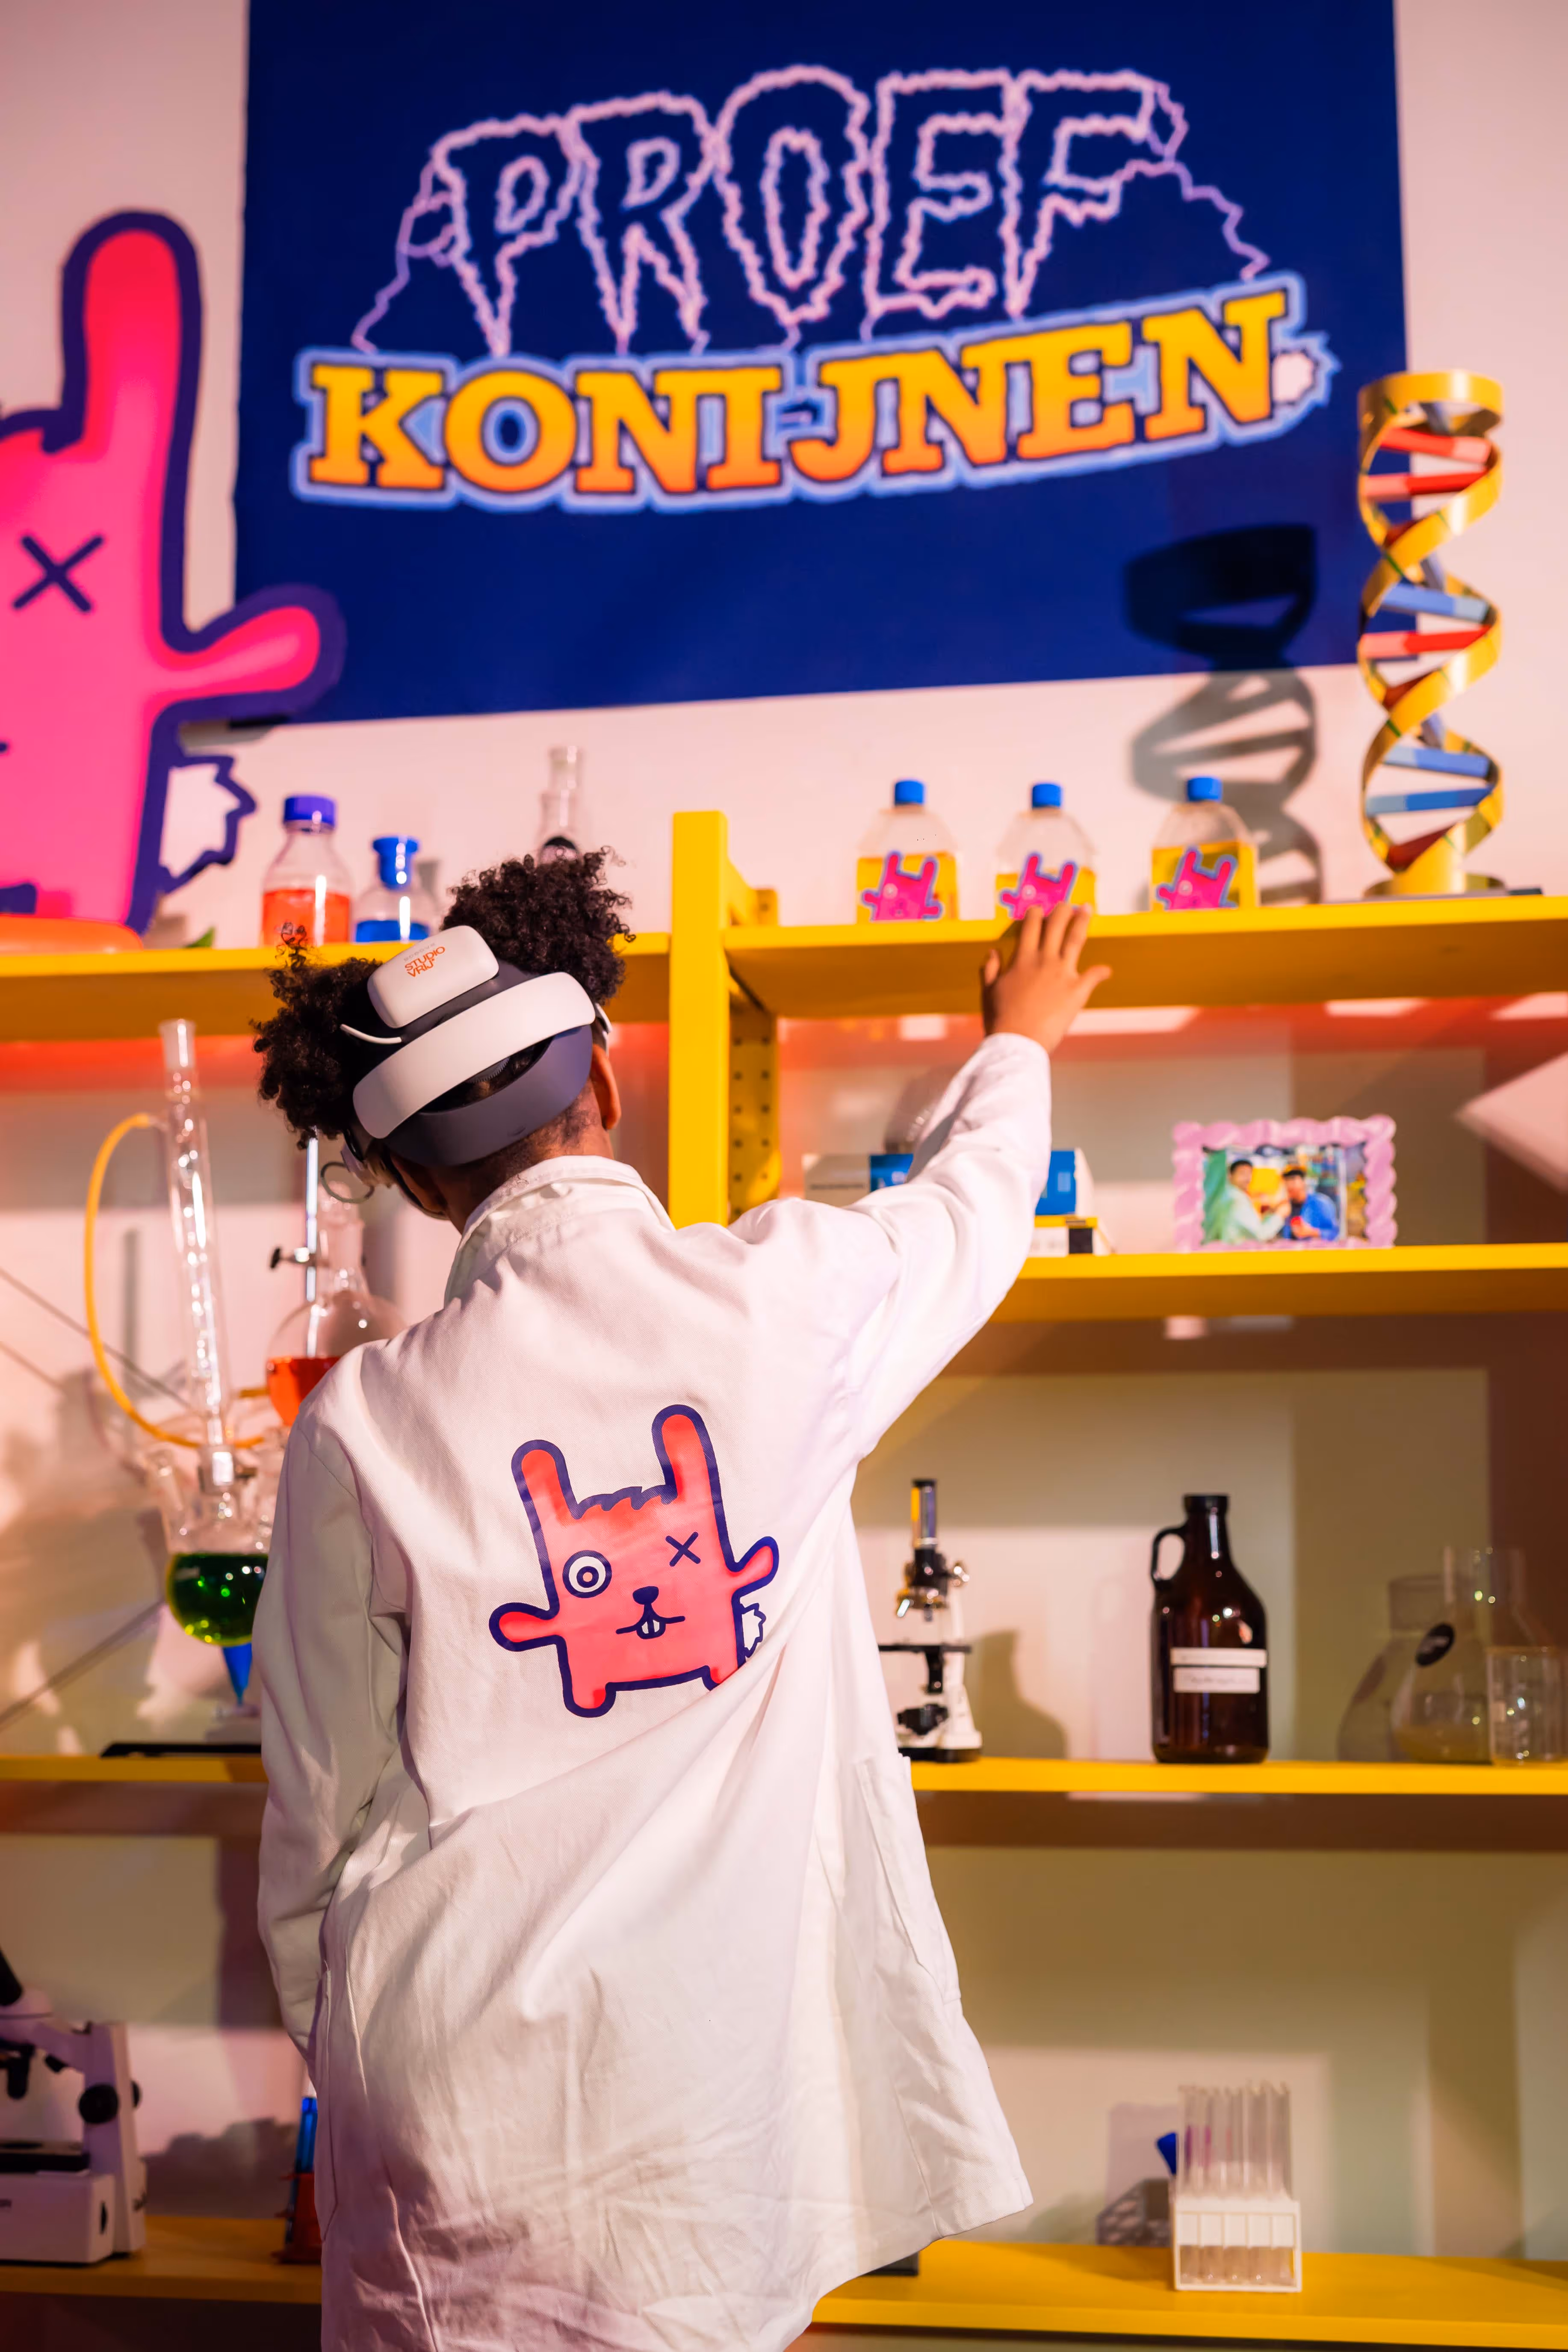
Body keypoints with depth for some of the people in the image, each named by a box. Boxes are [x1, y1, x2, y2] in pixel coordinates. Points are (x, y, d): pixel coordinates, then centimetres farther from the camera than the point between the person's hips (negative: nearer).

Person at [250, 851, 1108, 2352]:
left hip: (450, 2086, 0)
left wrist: (334, 2052, 18)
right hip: (711, 2079, 1)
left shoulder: (363, 1426, -7)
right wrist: (1017, 1042, 38)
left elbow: (321, 1797, 3)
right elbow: (971, 1204, 17)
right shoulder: (787, 1298, -6)